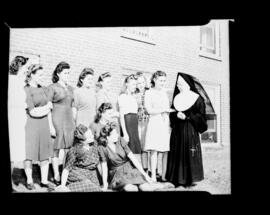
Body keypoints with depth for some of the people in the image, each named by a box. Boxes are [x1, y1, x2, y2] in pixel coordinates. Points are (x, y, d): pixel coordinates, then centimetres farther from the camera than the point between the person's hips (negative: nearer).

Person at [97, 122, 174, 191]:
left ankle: (163, 185, -5)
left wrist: (144, 173, -10)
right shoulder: (102, 147, -11)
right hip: (117, 174, -2)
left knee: (145, 188, -23)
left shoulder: (120, 142, -4)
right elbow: (104, 166, -7)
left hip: (129, 169, 2)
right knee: (131, 189, -33)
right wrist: (105, 185, -7)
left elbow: (133, 158, -6)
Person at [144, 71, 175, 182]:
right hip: (155, 124, -4)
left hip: (166, 124, 4)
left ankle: (164, 176, 4)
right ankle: (153, 176, -5)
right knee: (154, 150, -9)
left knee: (166, 151, -1)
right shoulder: (149, 93, 4)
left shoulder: (164, 93, 19)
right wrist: (165, 110, -7)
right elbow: (150, 110, -6)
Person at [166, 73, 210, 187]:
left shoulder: (197, 98, -3)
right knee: (177, 154, 4)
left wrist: (187, 116, -18)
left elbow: (201, 115, -7)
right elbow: (171, 113, 11)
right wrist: (177, 114, -11)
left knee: (189, 154, -2)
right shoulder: (176, 98, 11)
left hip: (190, 130, -4)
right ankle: (177, 178, 13)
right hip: (177, 130, 4)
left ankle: (190, 179, 9)